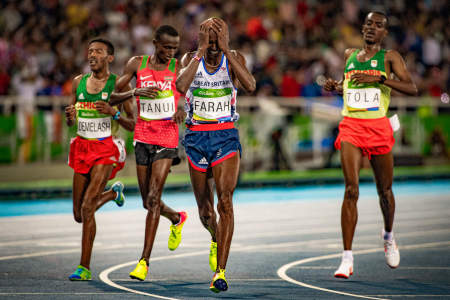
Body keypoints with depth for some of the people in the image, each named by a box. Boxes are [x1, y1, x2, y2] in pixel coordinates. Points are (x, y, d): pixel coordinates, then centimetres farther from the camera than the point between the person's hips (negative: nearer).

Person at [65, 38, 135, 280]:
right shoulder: (78, 82, 9)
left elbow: (134, 125, -4)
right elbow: (70, 123, 18)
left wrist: (114, 112, -21)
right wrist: (70, 115, -5)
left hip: (106, 150, -6)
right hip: (82, 148, 6)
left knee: (87, 208, -18)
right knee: (79, 215, 11)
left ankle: (84, 267, -11)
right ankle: (114, 192, 41)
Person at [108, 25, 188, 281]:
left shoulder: (179, 69, -1)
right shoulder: (137, 65, 3)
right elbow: (112, 98, 4)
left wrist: (185, 110, -15)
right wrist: (135, 92, -15)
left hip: (167, 139, -3)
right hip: (143, 138, 3)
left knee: (153, 197, -14)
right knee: (148, 202, 10)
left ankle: (144, 261, -14)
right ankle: (177, 219, 44)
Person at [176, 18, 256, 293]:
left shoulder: (234, 58, -2)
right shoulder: (191, 59, -2)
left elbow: (250, 86, -22)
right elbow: (181, 86, -24)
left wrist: (226, 49, -22)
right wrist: (202, 50, -22)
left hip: (226, 137, -2)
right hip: (196, 137, 2)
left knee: (225, 201, -19)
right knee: (205, 210, 11)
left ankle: (220, 272, -20)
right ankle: (216, 239, 48)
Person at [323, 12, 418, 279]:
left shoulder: (389, 56, 3)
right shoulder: (349, 55, 15)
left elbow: (412, 88, -9)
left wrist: (379, 78, -19)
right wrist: (336, 87, 10)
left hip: (378, 126, -1)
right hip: (351, 127, 2)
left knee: (385, 190, 10)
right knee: (351, 190, -12)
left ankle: (389, 235, 42)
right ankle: (347, 258, -16)